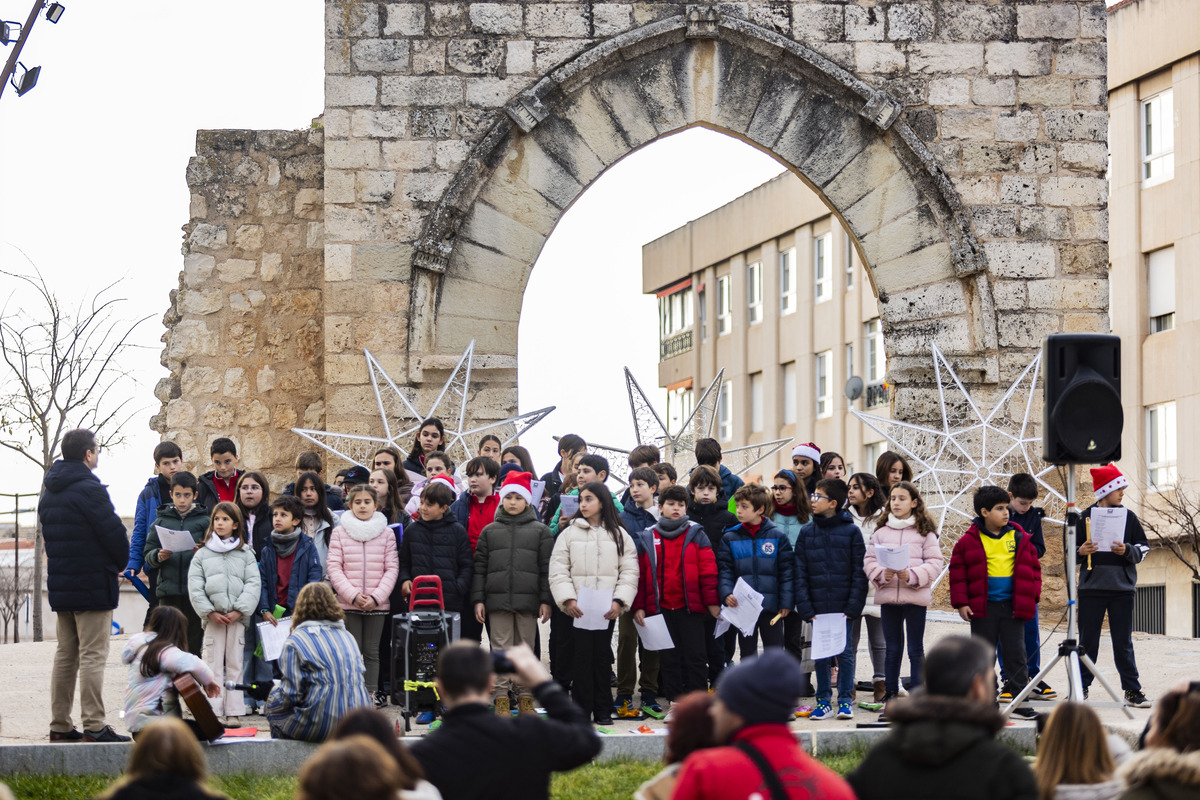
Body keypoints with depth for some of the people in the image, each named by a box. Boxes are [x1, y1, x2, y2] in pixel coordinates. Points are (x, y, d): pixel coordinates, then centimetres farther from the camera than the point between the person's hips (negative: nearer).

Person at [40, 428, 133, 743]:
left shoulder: (49, 492, 12)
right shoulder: (89, 489, -16)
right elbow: (113, 531, -16)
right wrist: (121, 562, 3)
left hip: (59, 584, 8)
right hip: (92, 585, -8)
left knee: (65, 655, 13)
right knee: (92, 656, -8)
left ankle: (60, 725, 14)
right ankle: (94, 726, -10)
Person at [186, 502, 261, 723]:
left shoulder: (245, 554, 8)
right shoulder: (202, 554, 9)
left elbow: (254, 584, 1)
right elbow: (194, 587, 3)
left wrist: (239, 611, -10)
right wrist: (209, 612, -8)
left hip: (237, 617, 0)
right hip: (212, 618, 0)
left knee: (235, 664, 2)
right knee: (213, 664, -3)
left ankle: (233, 712, 4)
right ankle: (212, 712, -2)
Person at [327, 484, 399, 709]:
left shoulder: (386, 533, 4)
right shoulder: (340, 532, 1)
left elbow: (392, 568, 2)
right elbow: (334, 568, -2)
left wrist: (376, 597, -9)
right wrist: (353, 595, -12)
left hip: (377, 604, 1)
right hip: (348, 604, -1)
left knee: (372, 651, 5)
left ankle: (373, 694, 10)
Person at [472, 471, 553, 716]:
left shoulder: (540, 531, 8)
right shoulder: (490, 531, 12)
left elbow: (546, 568, 6)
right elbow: (479, 567, 11)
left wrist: (546, 600, -1)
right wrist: (478, 599, 2)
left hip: (528, 600, -1)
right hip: (497, 599, 1)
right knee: (501, 649, -1)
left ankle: (525, 698, 8)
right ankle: (501, 698, 1)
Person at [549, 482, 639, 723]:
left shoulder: (618, 534, 8)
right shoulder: (569, 533, 7)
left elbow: (629, 571, 4)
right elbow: (558, 570, 1)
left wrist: (619, 601, -9)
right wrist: (567, 599, -12)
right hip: (577, 608, 0)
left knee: (602, 656, 2)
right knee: (582, 656, -4)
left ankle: (602, 710, 9)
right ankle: (581, 710, 1)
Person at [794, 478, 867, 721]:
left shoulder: (850, 532, -1)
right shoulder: (806, 533, 6)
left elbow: (859, 572, -3)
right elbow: (800, 573, 4)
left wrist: (853, 606, -11)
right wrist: (805, 607, -5)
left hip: (844, 607, -2)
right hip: (818, 607, 2)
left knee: (845, 653, 2)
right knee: (820, 654, 6)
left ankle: (845, 701, 10)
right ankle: (823, 701, 14)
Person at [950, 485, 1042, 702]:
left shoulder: (1020, 538, 5)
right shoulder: (969, 541, -2)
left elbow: (1033, 567, 11)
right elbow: (958, 572, 0)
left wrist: (1032, 596, 3)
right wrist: (961, 602, -5)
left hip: (1013, 604, 1)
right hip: (982, 606, -1)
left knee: (1017, 652, 2)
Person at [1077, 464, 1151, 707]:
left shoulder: (1129, 517, 6)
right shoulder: (1085, 517, 3)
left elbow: (1143, 548, 6)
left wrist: (1127, 551, -13)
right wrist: (1081, 552, -14)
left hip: (1122, 588, 0)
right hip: (1091, 588, 0)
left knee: (1123, 641, 1)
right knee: (1088, 640, 4)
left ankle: (1132, 690, 5)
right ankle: (1081, 686, 15)